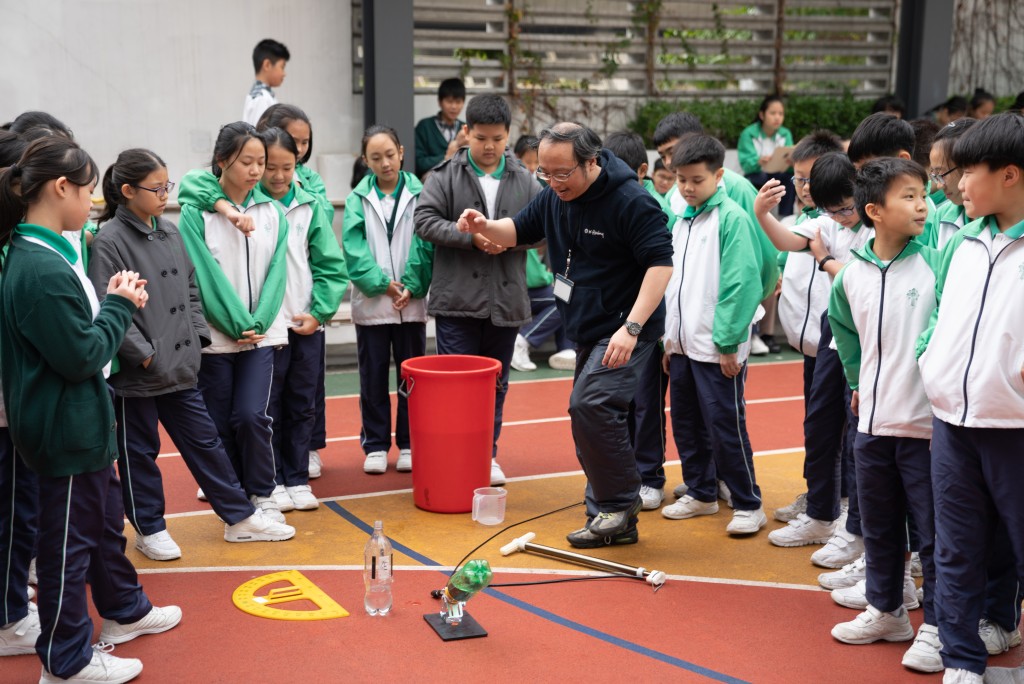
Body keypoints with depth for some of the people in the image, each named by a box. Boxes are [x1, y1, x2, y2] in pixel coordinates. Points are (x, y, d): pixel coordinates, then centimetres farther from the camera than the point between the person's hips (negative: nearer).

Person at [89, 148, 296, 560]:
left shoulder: (170, 232, 8)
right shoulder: (109, 242, -14)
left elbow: (190, 289, 16)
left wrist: (197, 335, 6)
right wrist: (143, 353, -17)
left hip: (180, 366, 7)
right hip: (136, 373, -6)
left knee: (204, 441, 14)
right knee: (139, 453, 9)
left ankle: (240, 518, 22)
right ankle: (149, 530, 24)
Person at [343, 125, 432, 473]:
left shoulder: (418, 194, 0)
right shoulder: (358, 198, 2)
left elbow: (425, 244, -5)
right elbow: (354, 248, -6)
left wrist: (412, 287, -15)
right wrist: (382, 283, -15)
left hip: (412, 302, 0)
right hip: (370, 301, 0)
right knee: (373, 376, 8)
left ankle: (409, 444, 19)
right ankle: (375, 445, 17)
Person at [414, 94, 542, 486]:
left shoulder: (524, 181, 7)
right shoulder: (445, 176, 0)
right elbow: (425, 221, -8)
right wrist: (471, 237, -18)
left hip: (506, 300, 3)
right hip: (457, 299, -3)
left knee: (496, 382, 13)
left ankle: (487, 454, 26)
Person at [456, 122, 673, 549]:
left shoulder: (630, 201, -19)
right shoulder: (556, 195, 6)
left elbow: (661, 263, -21)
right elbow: (520, 230, 19)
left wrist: (631, 328, -28)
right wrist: (485, 227, -5)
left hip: (626, 329, -9)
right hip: (588, 330, 9)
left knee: (590, 404, -24)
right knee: (593, 415, 11)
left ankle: (620, 505, -8)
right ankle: (608, 518, 21)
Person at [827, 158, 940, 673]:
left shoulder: (935, 265, -11)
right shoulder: (852, 273, 3)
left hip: (924, 423, -5)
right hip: (873, 421, 5)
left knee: (933, 529, 2)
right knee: (878, 524, 17)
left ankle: (937, 626, 15)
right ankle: (885, 611, 33)